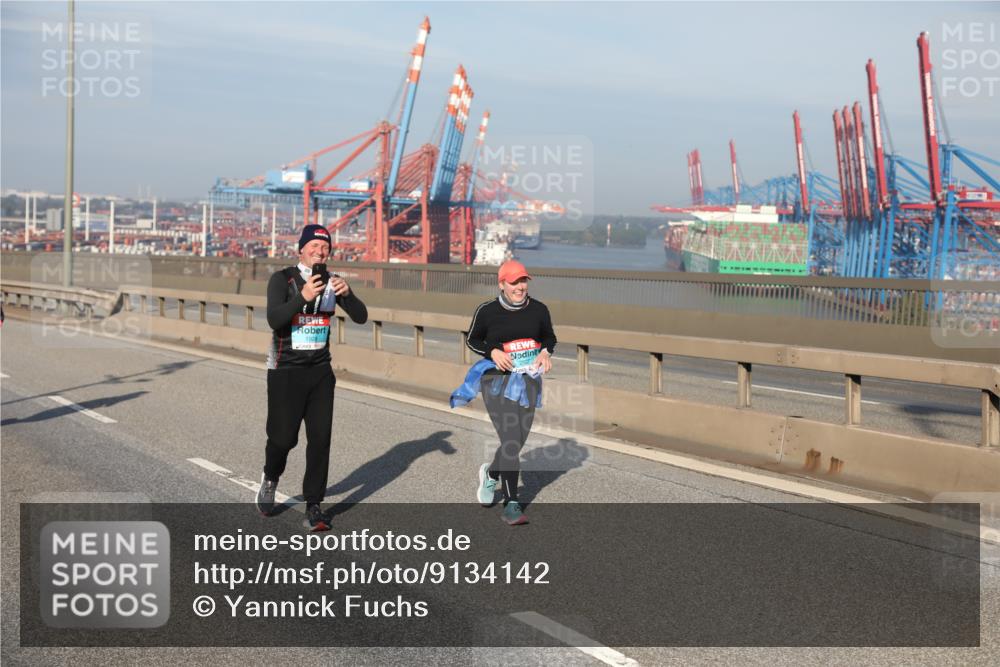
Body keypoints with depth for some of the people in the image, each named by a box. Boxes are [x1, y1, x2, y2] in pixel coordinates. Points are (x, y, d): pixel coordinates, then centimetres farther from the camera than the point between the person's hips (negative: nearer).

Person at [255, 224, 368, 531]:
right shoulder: (283, 280, -8)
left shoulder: (331, 282, 4)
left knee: (320, 438, -1)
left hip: (320, 372, 4)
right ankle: (270, 479, 32)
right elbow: (274, 319, -23)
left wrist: (346, 293, -24)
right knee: (283, 437, 0)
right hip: (285, 372, -4)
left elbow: (361, 317, -5)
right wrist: (303, 296, -38)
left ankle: (313, 507, 8)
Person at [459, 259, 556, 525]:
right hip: (497, 381, -4)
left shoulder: (539, 310, 0)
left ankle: (491, 473, 45)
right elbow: (472, 340, 5)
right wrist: (492, 351, -14)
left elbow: (549, 337, 15)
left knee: (518, 441, 13)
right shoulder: (487, 311, -8)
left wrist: (546, 352, -6)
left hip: (528, 382, 4)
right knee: (510, 441, -14)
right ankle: (511, 504, -6)